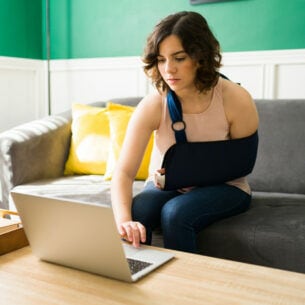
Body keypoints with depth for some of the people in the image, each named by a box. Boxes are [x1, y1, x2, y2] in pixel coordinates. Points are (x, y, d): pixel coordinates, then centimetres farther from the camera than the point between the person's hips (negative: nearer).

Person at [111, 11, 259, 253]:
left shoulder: (236, 100, -21)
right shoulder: (152, 106, -19)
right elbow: (124, 172, -25)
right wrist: (124, 221, -44)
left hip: (223, 186, -1)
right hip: (167, 186, 1)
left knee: (175, 213, -30)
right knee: (135, 214, -28)